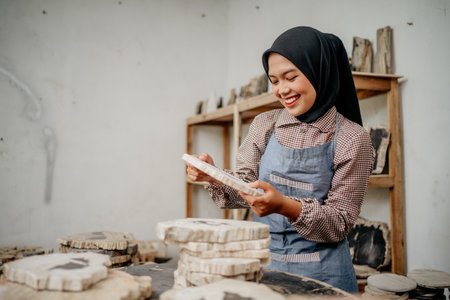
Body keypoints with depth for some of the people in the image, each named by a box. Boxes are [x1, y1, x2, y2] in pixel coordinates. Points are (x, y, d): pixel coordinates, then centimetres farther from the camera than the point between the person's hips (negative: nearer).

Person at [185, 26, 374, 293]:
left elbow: (340, 223, -11)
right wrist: (215, 178, -18)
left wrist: (286, 206, -27)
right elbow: (245, 188, 2)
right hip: (263, 263, 3)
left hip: (320, 272, -3)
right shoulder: (265, 125, 1)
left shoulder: (352, 139, -11)